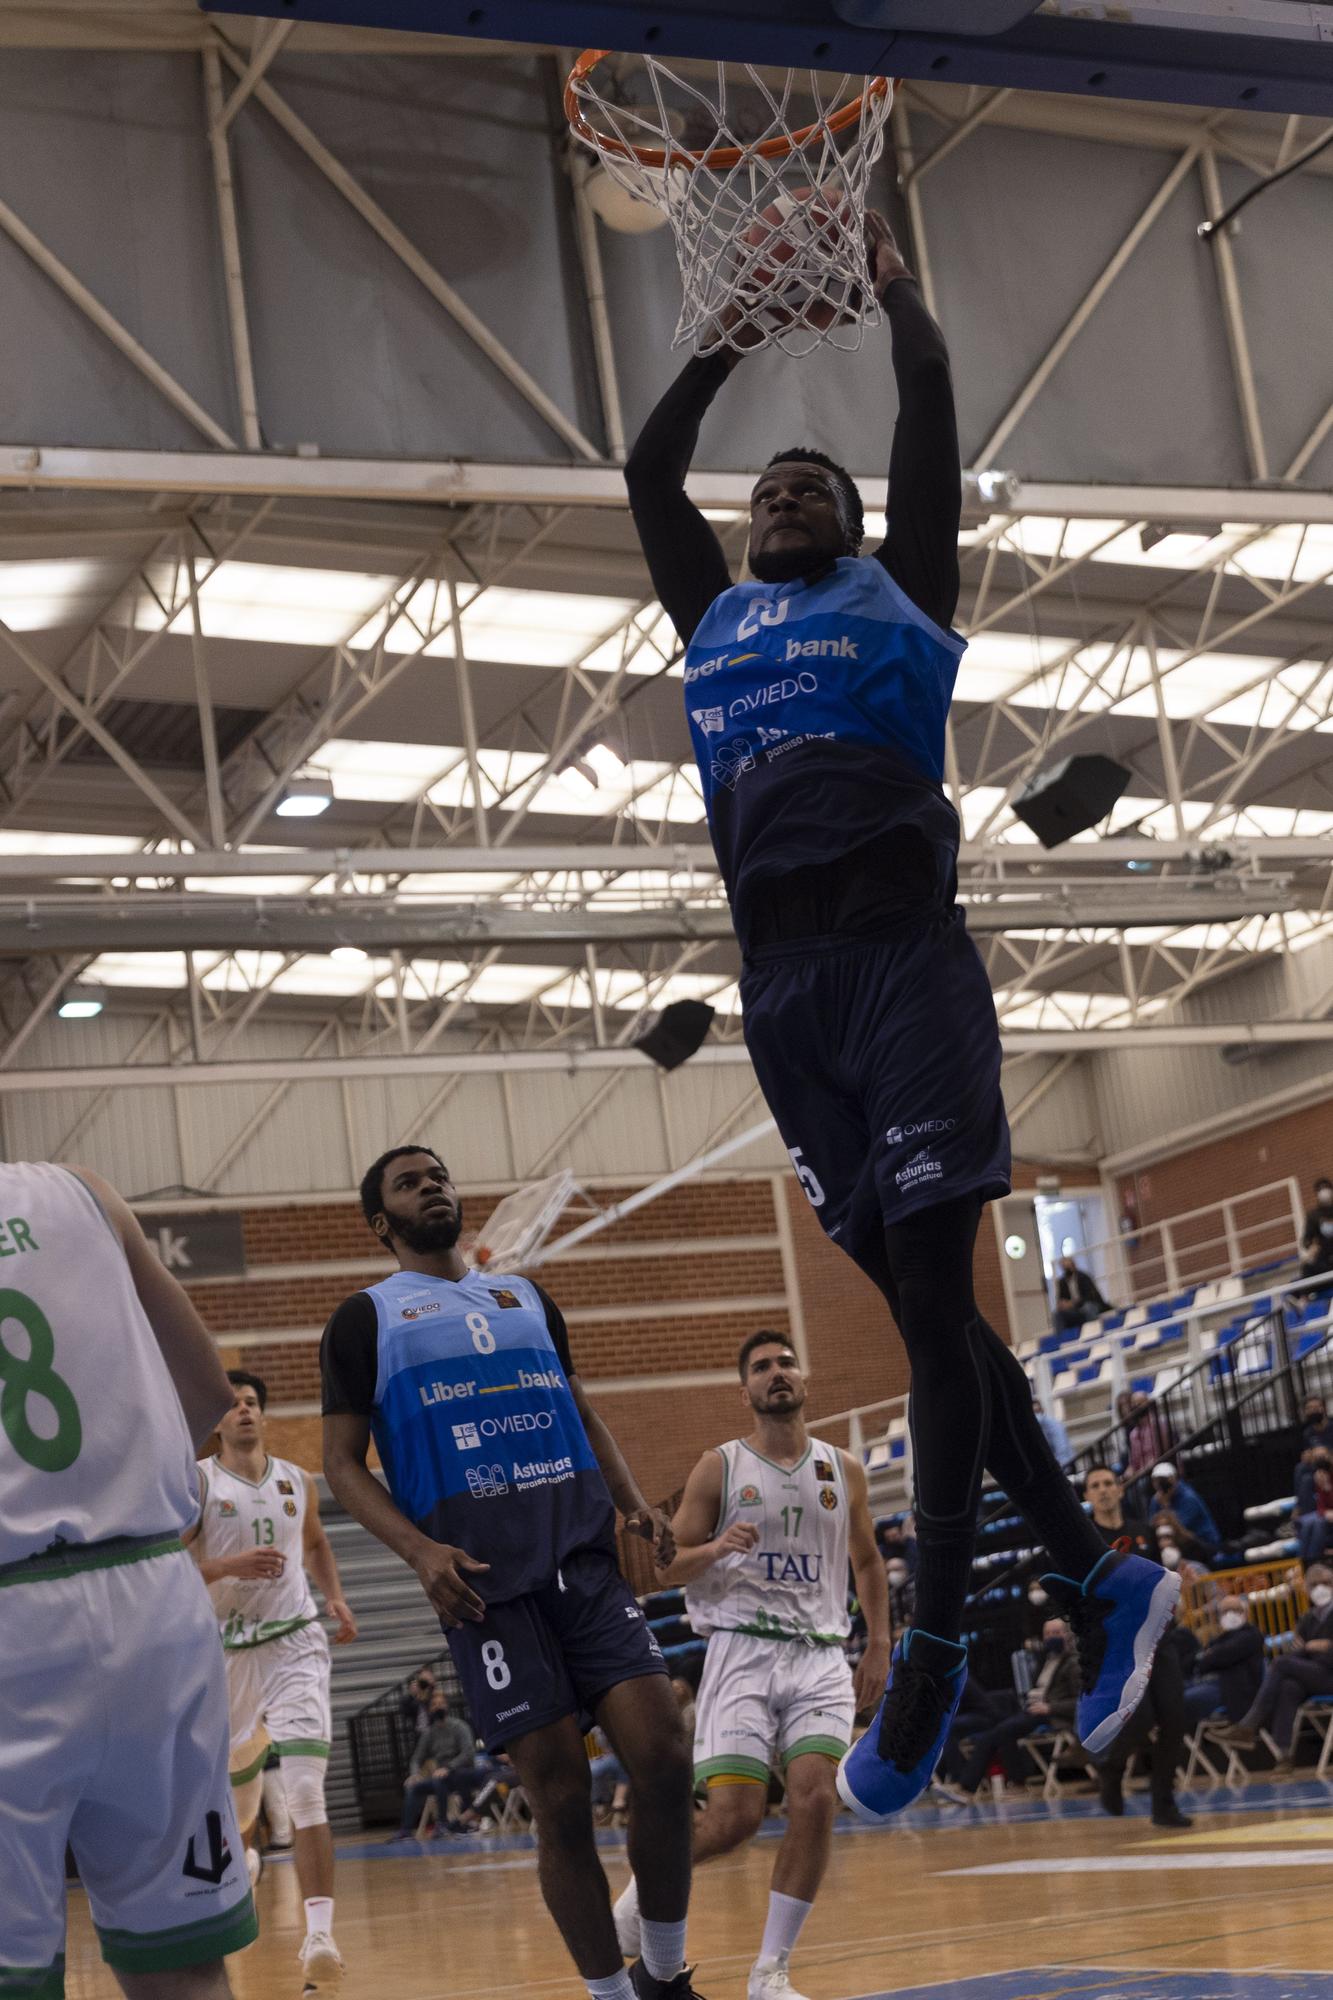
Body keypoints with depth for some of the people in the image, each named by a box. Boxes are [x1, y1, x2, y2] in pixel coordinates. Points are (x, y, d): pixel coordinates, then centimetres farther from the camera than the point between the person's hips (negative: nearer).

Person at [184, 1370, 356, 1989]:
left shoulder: (297, 1481, 9)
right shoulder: (196, 1484, -3)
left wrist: (335, 1597, 11)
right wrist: (230, 1565, -26)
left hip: (295, 1642, 0)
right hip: (228, 1651, 0)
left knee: (306, 1789, -18)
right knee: (236, 1789, 16)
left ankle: (319, 1933, -26)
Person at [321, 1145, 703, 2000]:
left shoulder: (526, 1296, 21)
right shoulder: (366, 1318, 8)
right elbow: (343, 1462, 3)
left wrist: (633, 1498, 6)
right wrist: (420, 1550, -13)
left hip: (583, 1553, 4)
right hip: (482, 1577, -3)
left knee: (664, 1756, -9)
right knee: (562, 1801, -6)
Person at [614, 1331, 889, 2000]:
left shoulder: (843, 1470, 11)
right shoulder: (719, 1468, 3)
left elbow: (866, 1562, 22)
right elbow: (668, 1565, 4)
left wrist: (878, 1644, 12)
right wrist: (716, 1548, -17)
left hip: (820, 1657, 2)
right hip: (744, 1651, -2)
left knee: (816, 1799, -18)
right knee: (734, 1817, -13)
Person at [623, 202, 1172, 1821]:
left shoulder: (895, 588, 16)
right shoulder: (714, 615, 26)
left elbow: (931, 407, 17)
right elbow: (646, 471, 34)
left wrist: (887, 279, 32)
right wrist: (731, 340, 40)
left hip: (901, 945, -4)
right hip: (779, 974, 5)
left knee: (933, 1298, -10)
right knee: (918, 1302, 4)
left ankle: (932, 1657, -6)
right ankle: (1101, 1581, 14)